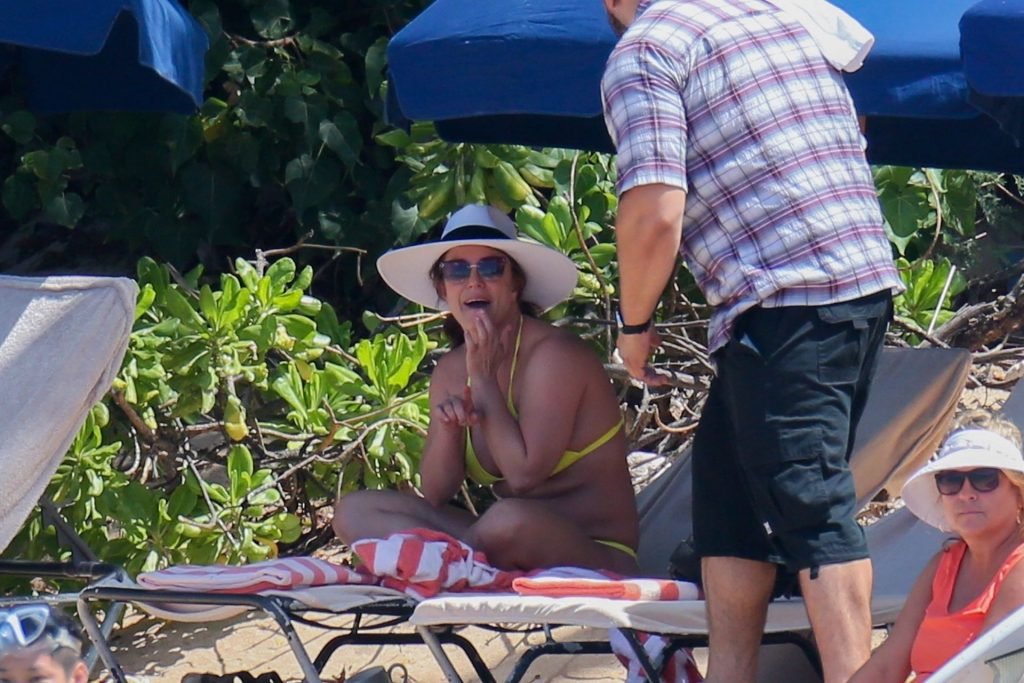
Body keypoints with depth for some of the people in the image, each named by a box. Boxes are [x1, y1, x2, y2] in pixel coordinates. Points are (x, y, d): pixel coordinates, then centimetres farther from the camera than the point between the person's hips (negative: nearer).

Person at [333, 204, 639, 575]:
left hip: (599, 556, -8)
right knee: (355, 511, -3)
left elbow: (523, 475, -22)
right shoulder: (451, 370, 10)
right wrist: (448, 427, -13)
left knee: (510, 518, -42)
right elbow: (435, 495, 7)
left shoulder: (554, 355, -12)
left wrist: (484, 378, -15)